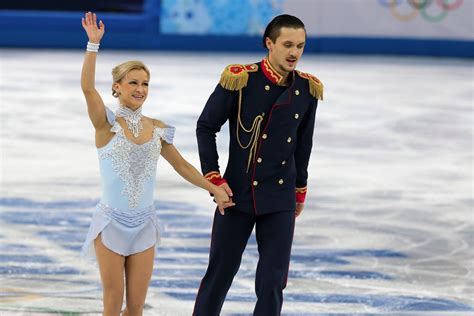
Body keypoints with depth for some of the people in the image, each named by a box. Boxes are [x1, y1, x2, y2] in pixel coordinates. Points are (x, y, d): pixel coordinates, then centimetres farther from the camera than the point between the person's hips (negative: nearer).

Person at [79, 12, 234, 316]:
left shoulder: (157, 129, 4)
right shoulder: (107, 125, -8)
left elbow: (182, 166, 14)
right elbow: (88, 87, -24)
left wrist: (215, 189, 8)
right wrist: (93, 44, -31)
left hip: (143, 224, 4)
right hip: (112, 222, -4)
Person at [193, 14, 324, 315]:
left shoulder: (307, 88, -1)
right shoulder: (240, 79, -14)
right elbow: (206, 127, -4)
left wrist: (300, 188, 17)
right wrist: (213, 178, -8)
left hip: (280, 199, 3)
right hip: (237, 192, -3)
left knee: (273, 279, 1)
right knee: (221, 272, 8)